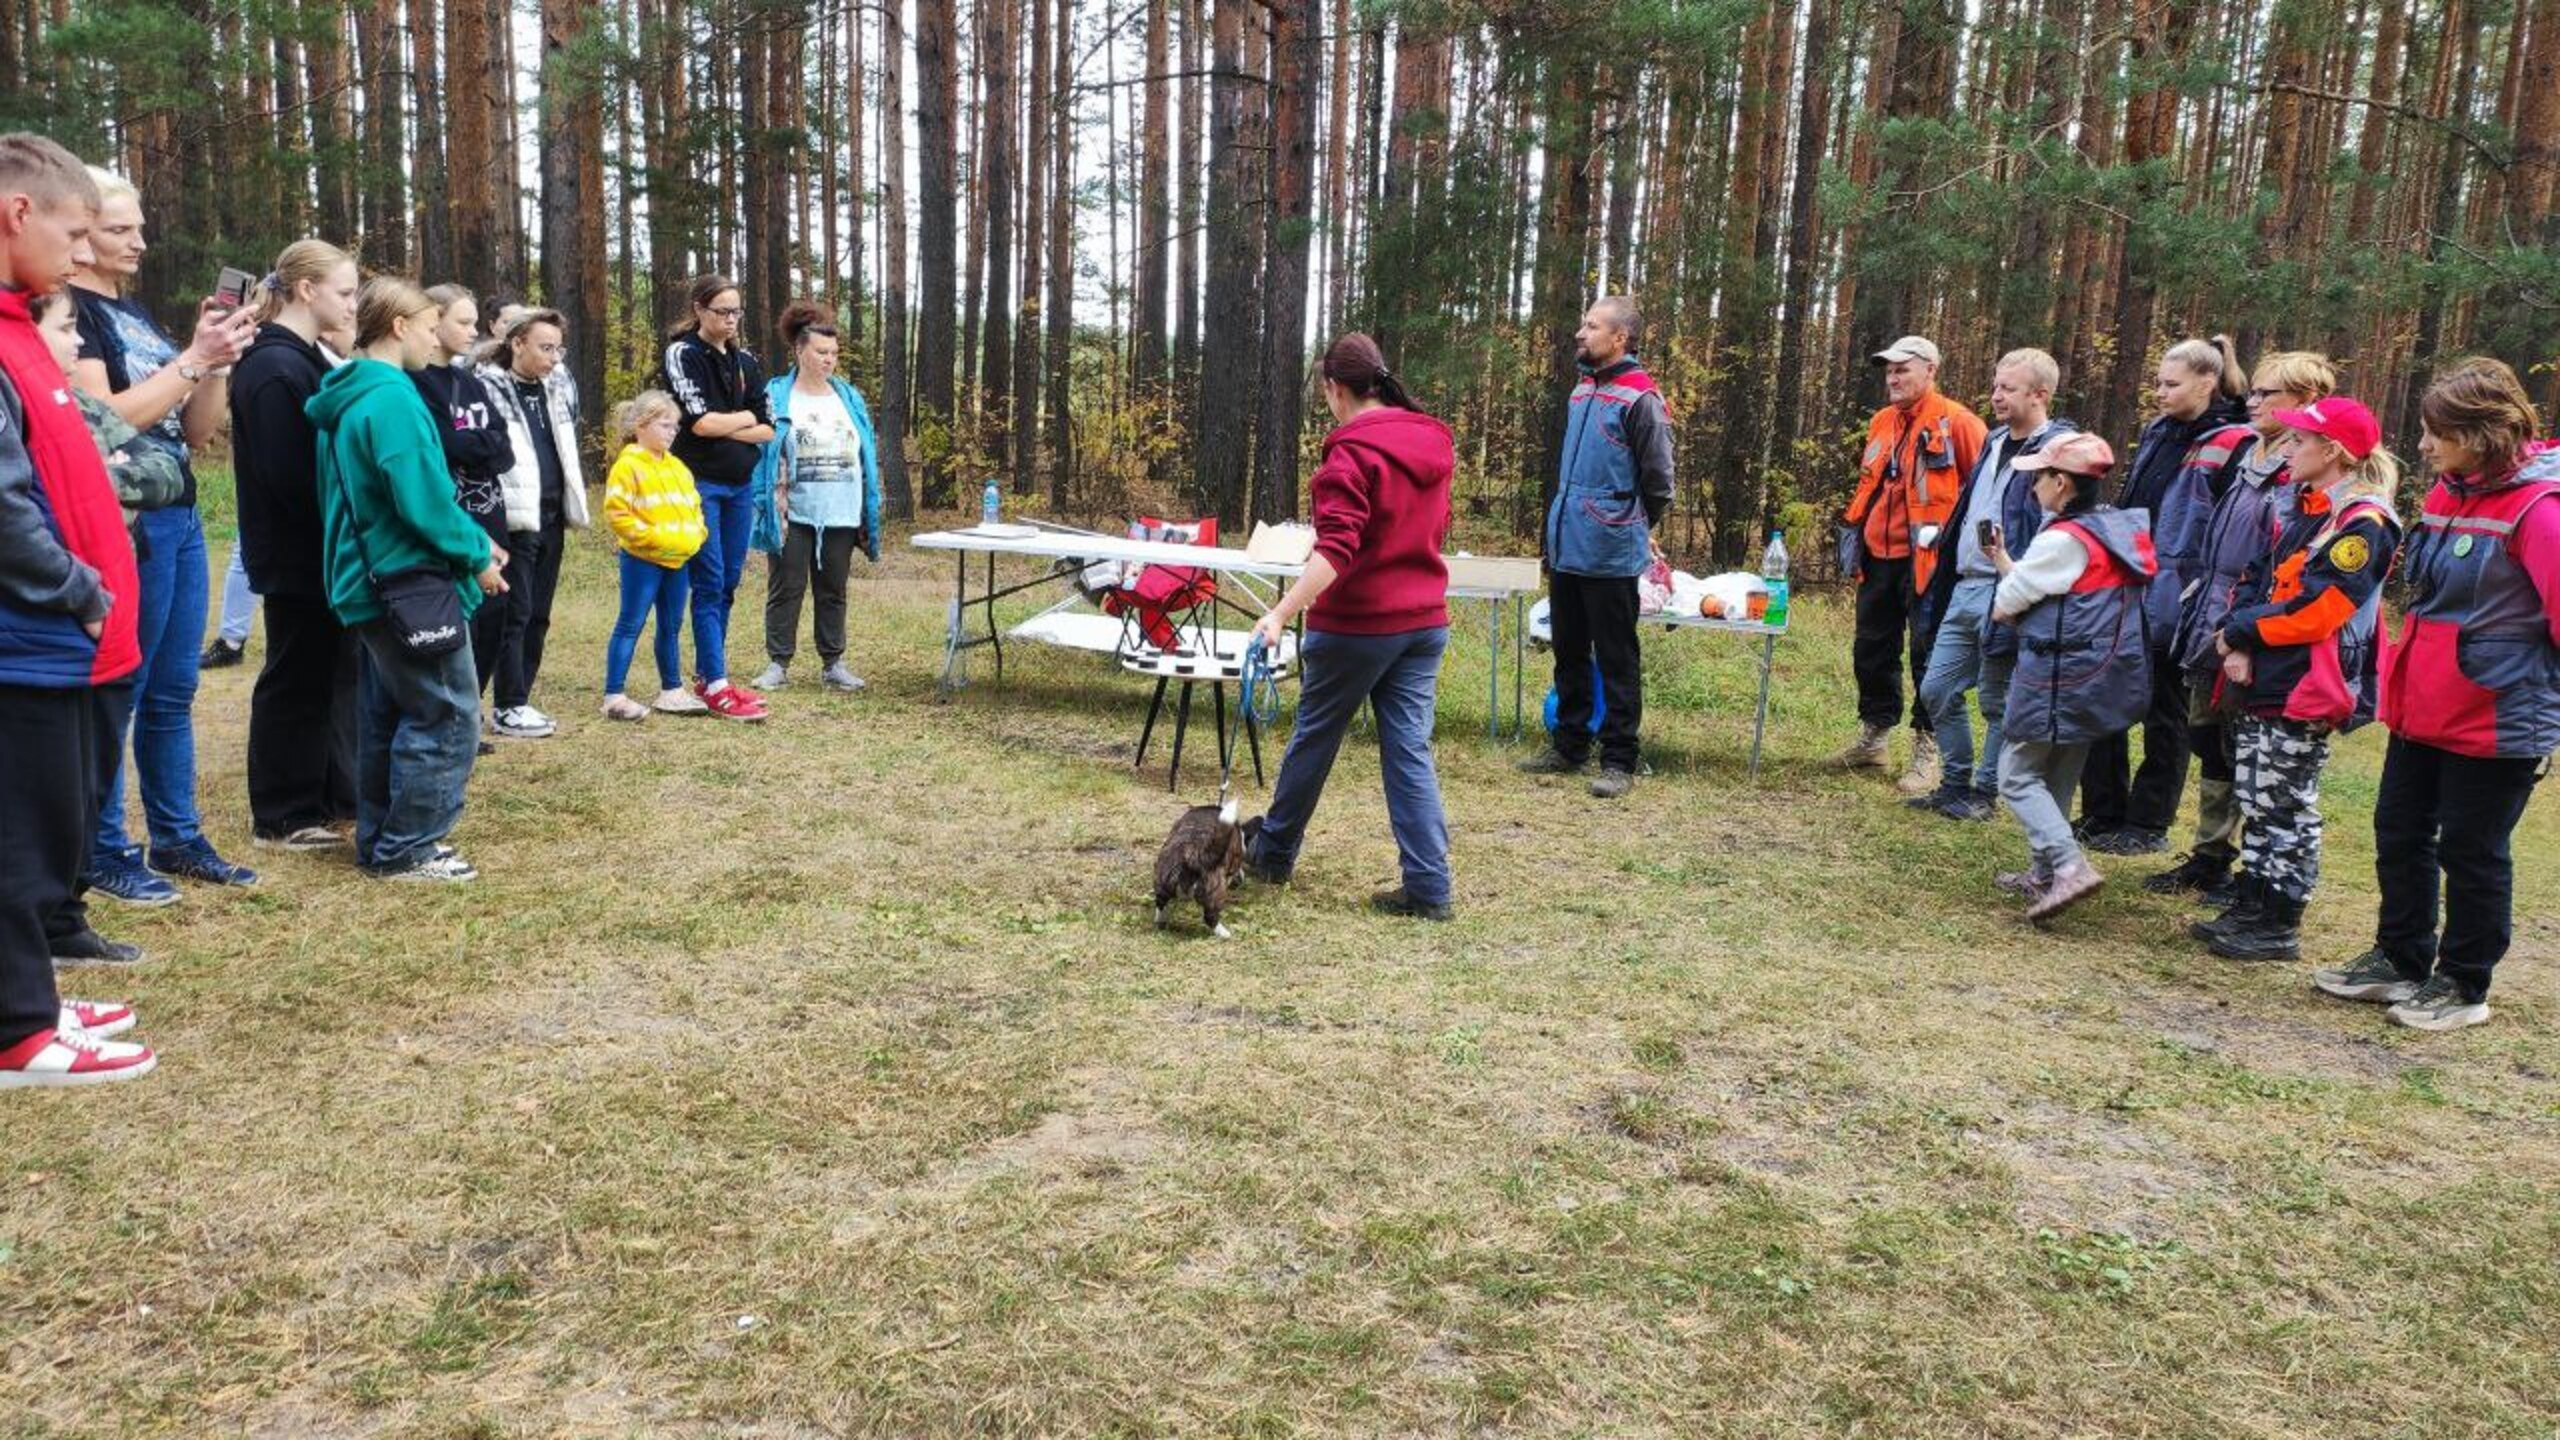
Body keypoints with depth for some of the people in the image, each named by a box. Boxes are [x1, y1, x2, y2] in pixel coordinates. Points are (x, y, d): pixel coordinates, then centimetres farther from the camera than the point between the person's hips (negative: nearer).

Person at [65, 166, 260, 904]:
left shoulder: (137, 311, 16)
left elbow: (198, 428, 14)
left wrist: (218, 360, -2)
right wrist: (193, 359, -18)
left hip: (179, 516, 8)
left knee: (172, 691, 12)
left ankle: (177, 839, 20)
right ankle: (104, 853, 7)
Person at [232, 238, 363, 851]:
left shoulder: (305, 359, 14)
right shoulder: (273, 367, -17)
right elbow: (288, 473, -23)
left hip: (320, 551, 9)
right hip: (297, 555, -9)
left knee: (333, 673, 14)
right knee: (296, 680, -1)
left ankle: (335, 794, 24)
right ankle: (283, 815, 10)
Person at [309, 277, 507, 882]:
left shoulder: (349, 397, 13)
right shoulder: (392, 399, -17)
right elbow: (424, 501, -22)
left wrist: (470, 538, 14)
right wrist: (477, 554, -8)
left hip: (373, 583, 10)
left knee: (388, 716, 16)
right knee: (446, 718, -2)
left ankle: (382, 840, 24)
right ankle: (408, 848, 4)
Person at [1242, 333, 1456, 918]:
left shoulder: (1352, 452, -16)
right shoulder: (1434, 442, 7)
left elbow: (1335, 550, -27)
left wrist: (1282, 613, -32)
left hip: (1356, 623, -6)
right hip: (1424, 619, 6)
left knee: (1314, 738, 12)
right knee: (1411, 750, 6)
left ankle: (1274, 852, 31)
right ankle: (1429, 887, 3)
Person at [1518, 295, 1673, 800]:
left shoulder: (1640, 399, -13)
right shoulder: (1582, 391, 12)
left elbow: (1658, 483, -9)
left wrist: (1631, 531, 2)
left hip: (1610, 556, -8)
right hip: (1566, 549, 8)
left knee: (1617, 661, 1)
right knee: (1569, 654, 16)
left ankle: (1619, 760, 8)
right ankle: (1569, 746, 27)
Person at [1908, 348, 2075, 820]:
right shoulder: (1996, 441, 16)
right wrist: (1945, 577, 19)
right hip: (1965, 587, 9)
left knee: (1998, 702, 4)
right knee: (1937, 690, 12)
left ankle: (1984, 794, 16)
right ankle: (1955, 784, 25)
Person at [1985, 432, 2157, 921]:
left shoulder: (2063, 540, -18)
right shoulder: (2118, 529, 8)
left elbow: (2003, 606, -10)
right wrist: (2004, 560, 19)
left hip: (2058, 677, -9)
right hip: (2102, 680, 9)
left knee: (2018, 775, -1)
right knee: (2058, 778, 18)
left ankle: (2070, 866, -14)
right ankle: (2042, 873, 26)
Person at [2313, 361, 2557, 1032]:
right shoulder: (2448, 494, 7)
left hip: (2496, 720, -8)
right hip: (2422, 709, 8)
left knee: (2471, 853, 5)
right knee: (2399, 832, 16)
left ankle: (2463, 987, 21)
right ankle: (2400, 960, 32)